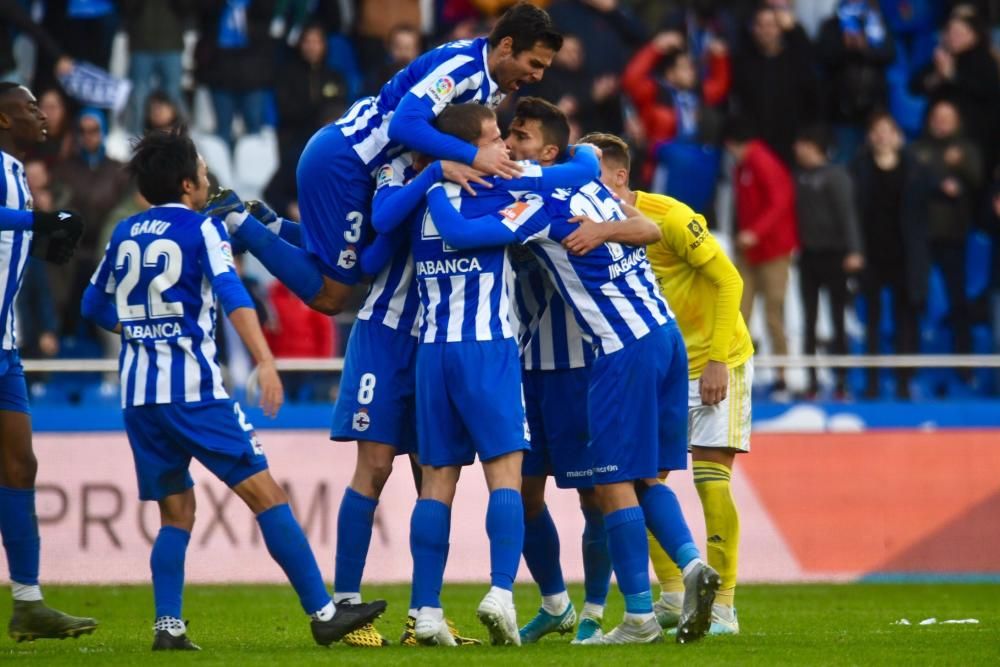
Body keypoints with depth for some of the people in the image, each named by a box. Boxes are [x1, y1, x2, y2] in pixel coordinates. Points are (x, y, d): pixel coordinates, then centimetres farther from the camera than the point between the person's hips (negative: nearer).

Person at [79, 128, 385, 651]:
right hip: (193, 387, -6)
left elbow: (94, 307, 24)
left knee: (176, 513, 15)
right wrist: (265, 362, -26)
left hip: (138, 392, 6)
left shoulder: (124, 234, 14)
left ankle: (168, 626, 1)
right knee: (266, 495, -4)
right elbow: (232, 295, -17)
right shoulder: (203, 229, -3)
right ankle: (323, 614, -6)